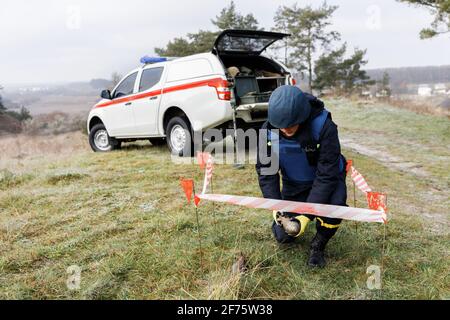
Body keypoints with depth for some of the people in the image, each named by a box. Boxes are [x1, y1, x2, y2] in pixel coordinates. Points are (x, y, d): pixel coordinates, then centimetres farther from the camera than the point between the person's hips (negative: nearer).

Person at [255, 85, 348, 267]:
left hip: (326, 179, -2)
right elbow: (265, 170, -14)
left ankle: (318, 245, -4)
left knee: (334, 205, -35)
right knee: (283, 236, -1)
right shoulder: (268, 131, -22)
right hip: (293, 184, 3)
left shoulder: (324, 127, -33)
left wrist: (307, 215, -34)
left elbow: (326, 175, -31)